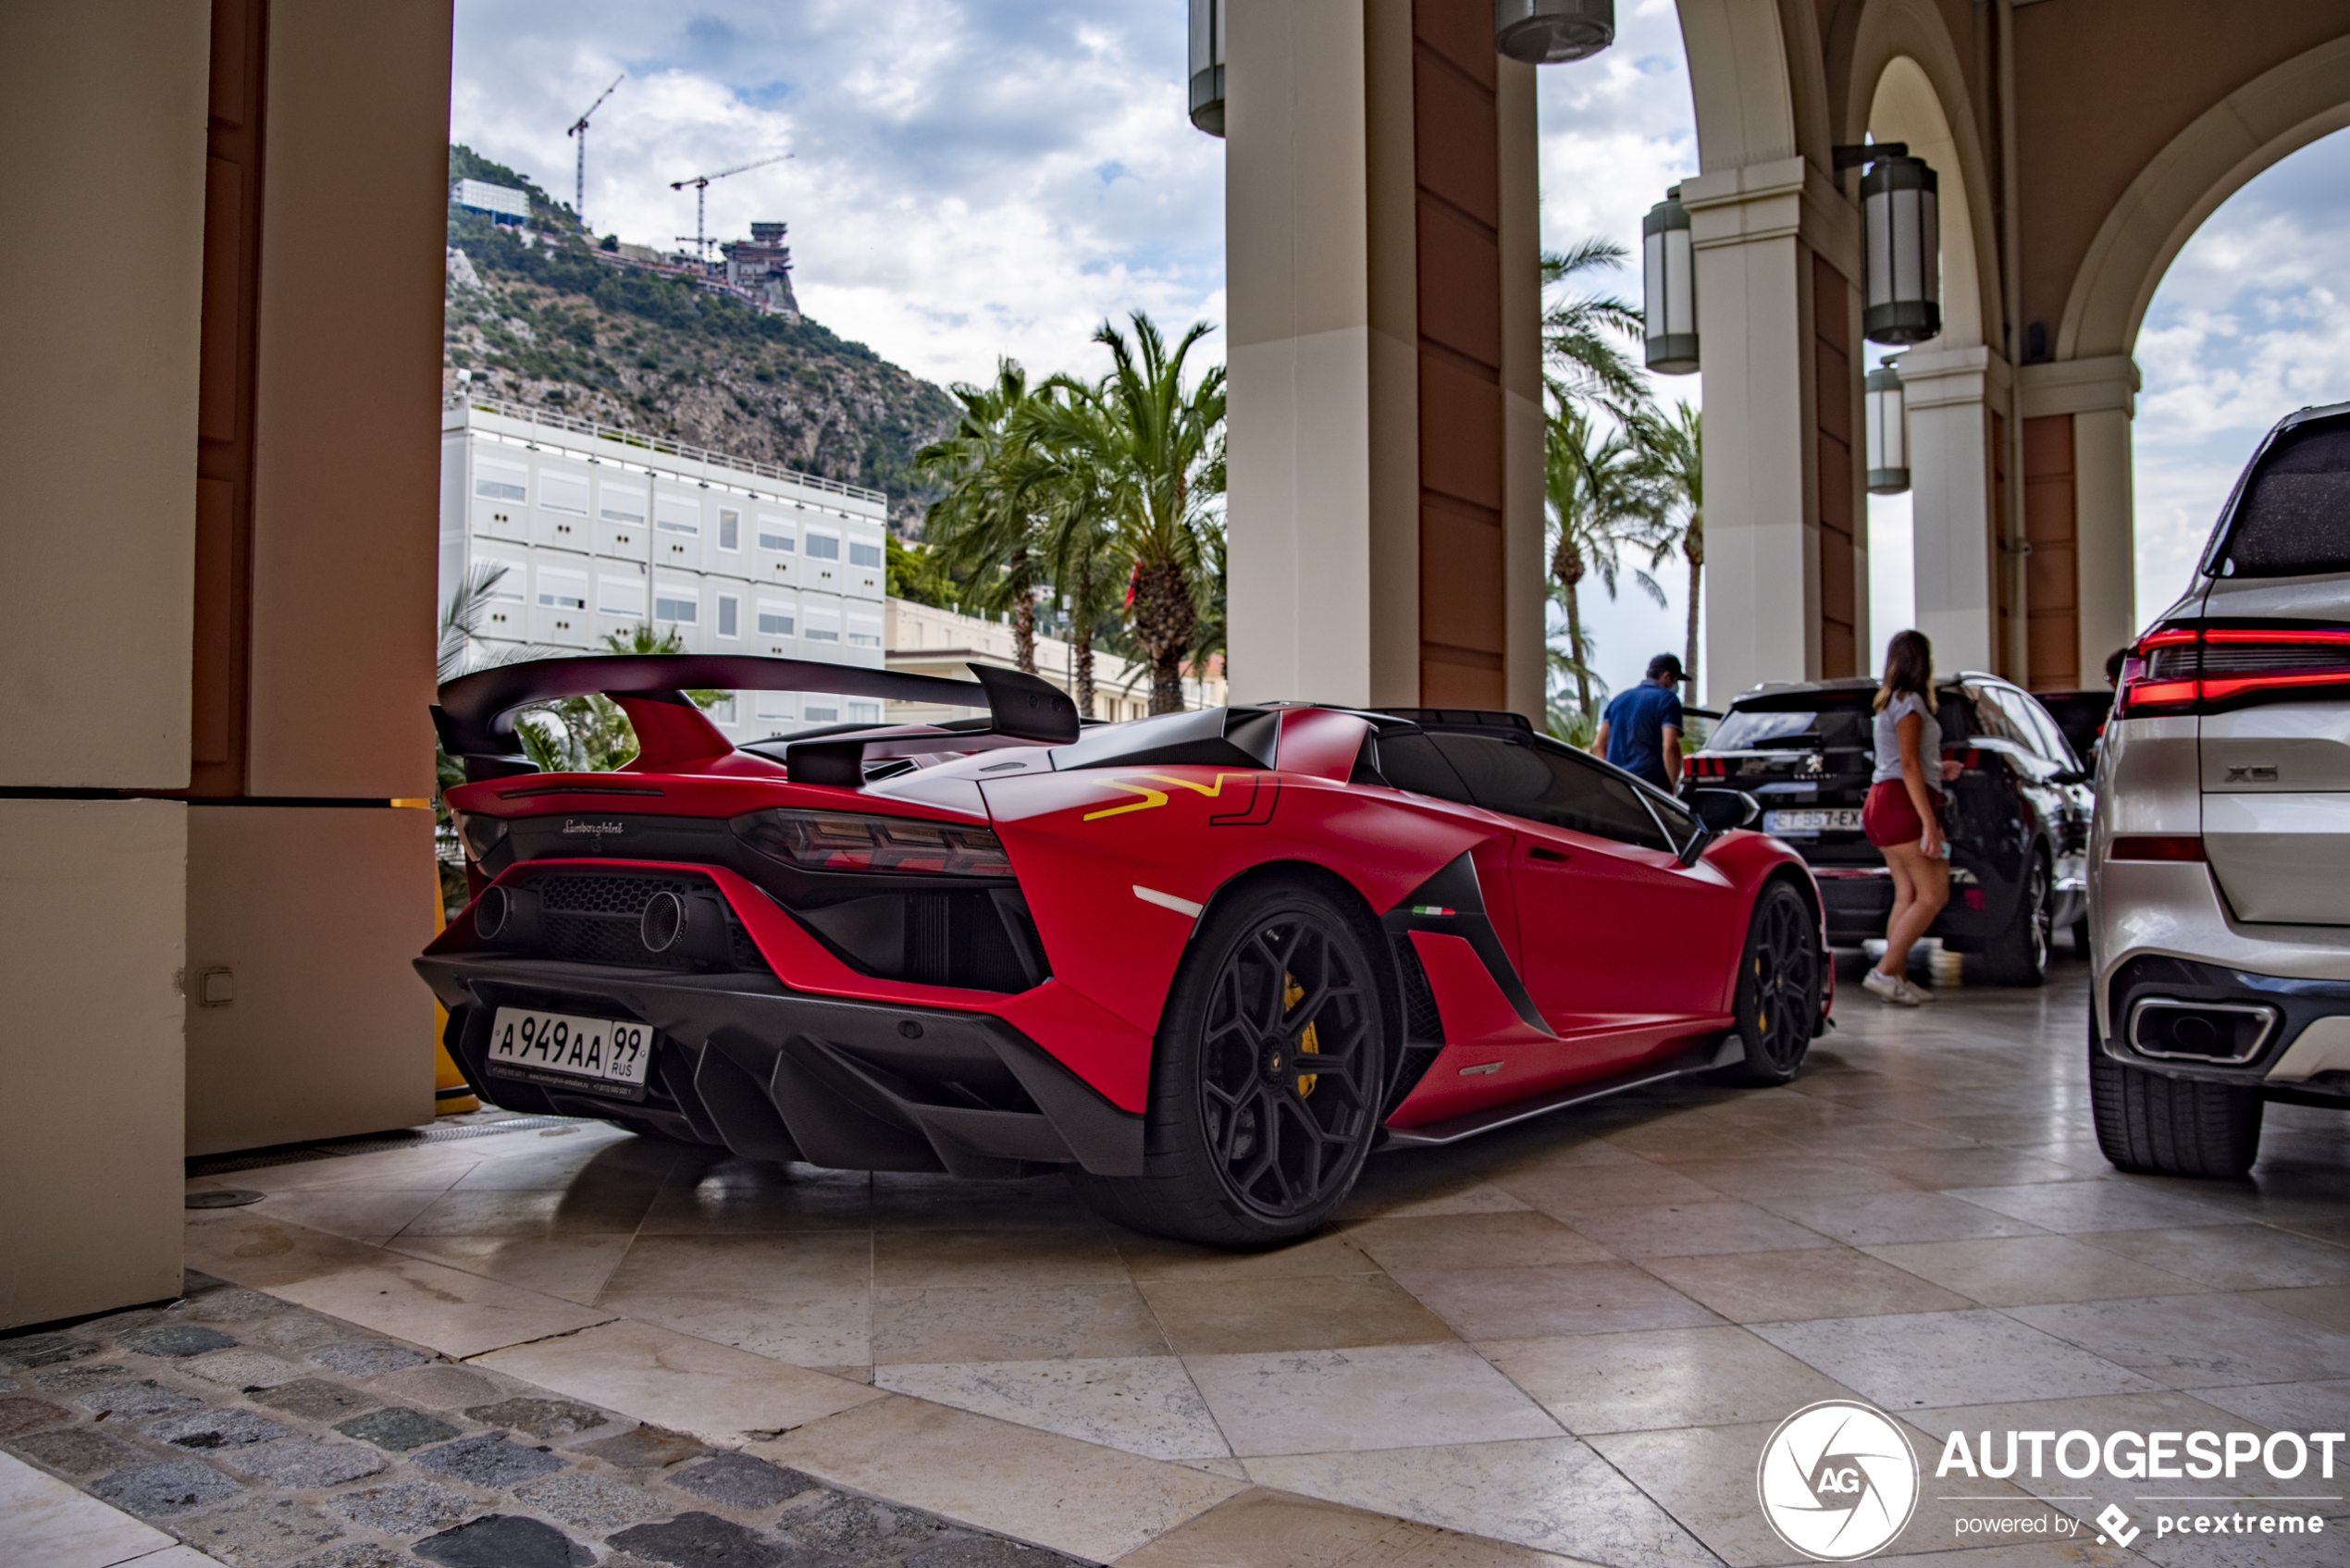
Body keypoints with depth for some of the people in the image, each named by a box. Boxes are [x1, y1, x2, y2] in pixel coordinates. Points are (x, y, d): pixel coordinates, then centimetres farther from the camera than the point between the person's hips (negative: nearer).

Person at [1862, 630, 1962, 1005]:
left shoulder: (1891, 701, 21)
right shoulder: (1910, 701, -8)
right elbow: (1908, 765, -16)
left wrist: (1937, 771, 24)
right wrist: (1930, 822, -20)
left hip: (1883, 801, 10)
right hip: (1903, 802, -10)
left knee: (1908, 895, 6)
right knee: (1934, 894, -10)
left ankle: (1897, 977, 2)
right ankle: (1884, 971, -16)